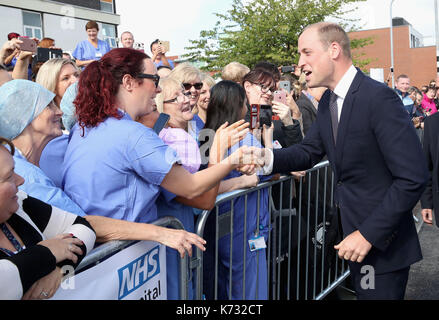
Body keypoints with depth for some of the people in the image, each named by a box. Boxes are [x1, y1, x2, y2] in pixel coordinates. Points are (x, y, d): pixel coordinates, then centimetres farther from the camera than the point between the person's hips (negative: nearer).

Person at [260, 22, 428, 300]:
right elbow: (311, 151, 8)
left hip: (382, 243, -7)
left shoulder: (379, 97, -20)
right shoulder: (328, 101, 6)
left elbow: (414, 177, -23)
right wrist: (267, 158, -11)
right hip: (350, 231, 8)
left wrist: (368, 234, -23)